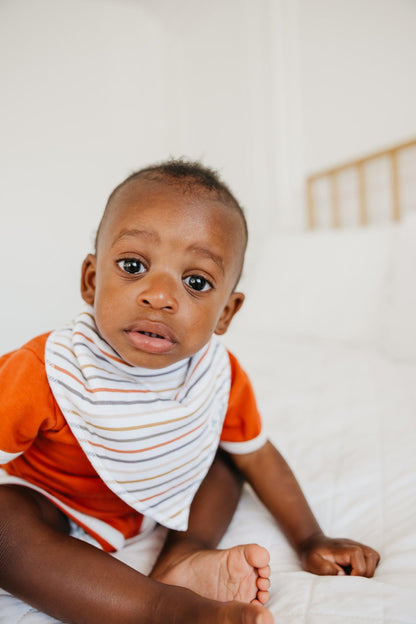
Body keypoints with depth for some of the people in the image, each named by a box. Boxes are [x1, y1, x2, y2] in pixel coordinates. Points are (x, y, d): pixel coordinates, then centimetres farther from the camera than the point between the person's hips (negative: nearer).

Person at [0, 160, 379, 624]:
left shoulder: (221, 376, -19)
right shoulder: (46, 375, -32)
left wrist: (309, 542, 0)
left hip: (159, 502, 4)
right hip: (52, 504, -3)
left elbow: (259, 457, -4)